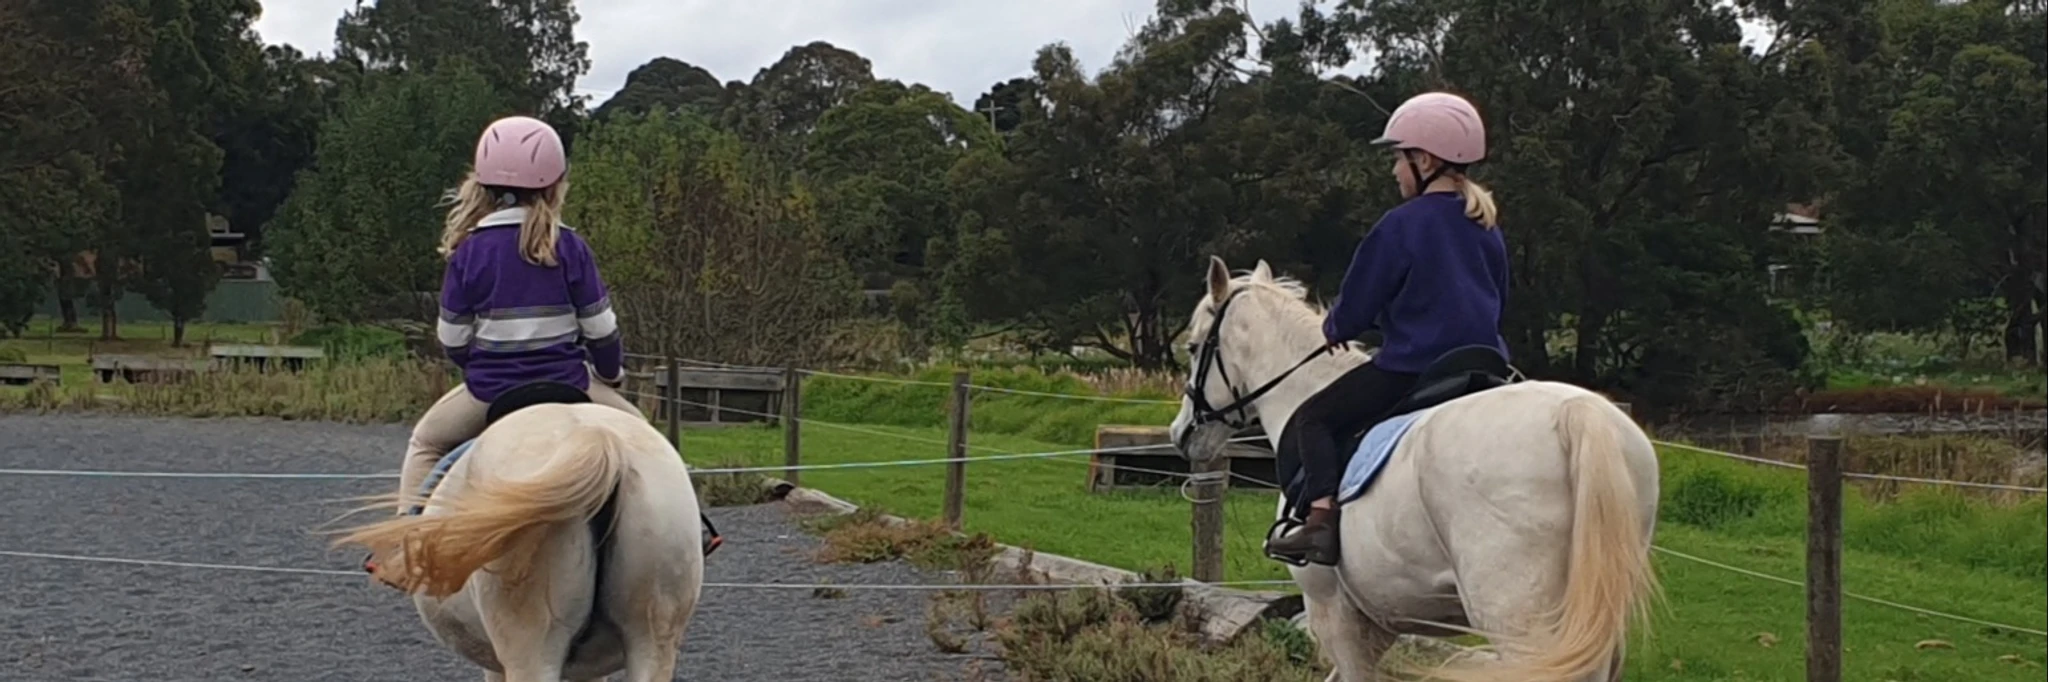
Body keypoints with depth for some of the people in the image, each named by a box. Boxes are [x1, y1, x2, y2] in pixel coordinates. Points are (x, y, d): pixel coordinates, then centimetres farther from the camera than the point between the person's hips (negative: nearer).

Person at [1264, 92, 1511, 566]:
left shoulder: (1402, 226, -11)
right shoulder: (1487, 227, 11)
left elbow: (1356, 308, -7)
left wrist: (1335, 328, 14)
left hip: (1411, 367, -7)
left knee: (1313, 421, 1)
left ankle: (1322, 515, -17)